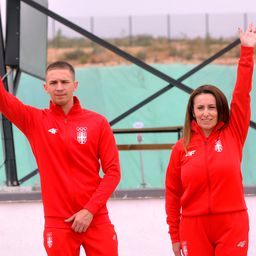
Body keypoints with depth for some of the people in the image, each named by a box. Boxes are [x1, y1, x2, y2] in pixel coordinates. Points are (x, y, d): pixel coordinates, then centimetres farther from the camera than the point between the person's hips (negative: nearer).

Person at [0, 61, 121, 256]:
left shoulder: (97, 122, 1)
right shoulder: (35, 121, 2)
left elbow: (112, 171, -1)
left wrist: (90, 210, -10)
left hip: (96, 219, 0)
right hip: (58, 223, 0)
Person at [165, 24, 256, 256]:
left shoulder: (233, 135, 1)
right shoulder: (182, 147, 1)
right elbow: (173, 194, 5)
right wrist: (174, 235, 4)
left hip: (232, 226, 0)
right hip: (194, 228, 0)